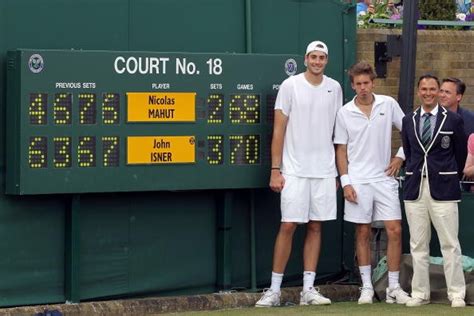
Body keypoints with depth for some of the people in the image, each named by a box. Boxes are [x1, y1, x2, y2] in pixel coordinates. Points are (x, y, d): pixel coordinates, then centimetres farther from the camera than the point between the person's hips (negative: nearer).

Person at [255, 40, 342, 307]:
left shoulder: (334, 88, 9)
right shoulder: (291, 85, -2)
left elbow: (337, 132, 14)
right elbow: (279, 129, -3)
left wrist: (337, 172, 11)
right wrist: (276, 170, -8)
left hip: (324, 171, 4)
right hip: (295, 171, -4)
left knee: (316, 226, 5)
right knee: (288, 225, -5)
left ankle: (308, 289, 9)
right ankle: (274, 290, 1)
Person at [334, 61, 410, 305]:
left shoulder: (388, 104, 1)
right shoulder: (345, 113, 0)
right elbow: (341, 149, 3)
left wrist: (400, 157, 1)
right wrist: (345, 182, -4)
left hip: (385, 178, 1)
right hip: (358, 181, -1)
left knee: (394, 230, -4)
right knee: (363, 233, 4)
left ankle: (394, 287, 4)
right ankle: (366, 287, 12)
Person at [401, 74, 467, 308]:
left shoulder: (453, 120, 0)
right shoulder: (408, 121, 10)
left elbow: (461, 154, 7)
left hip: (443, 190, -3)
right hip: (415, 190, 3)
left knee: (450, 244, -2)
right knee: (418, 245, 6)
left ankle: (456, 294, 4)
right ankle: (420, 293, 12)